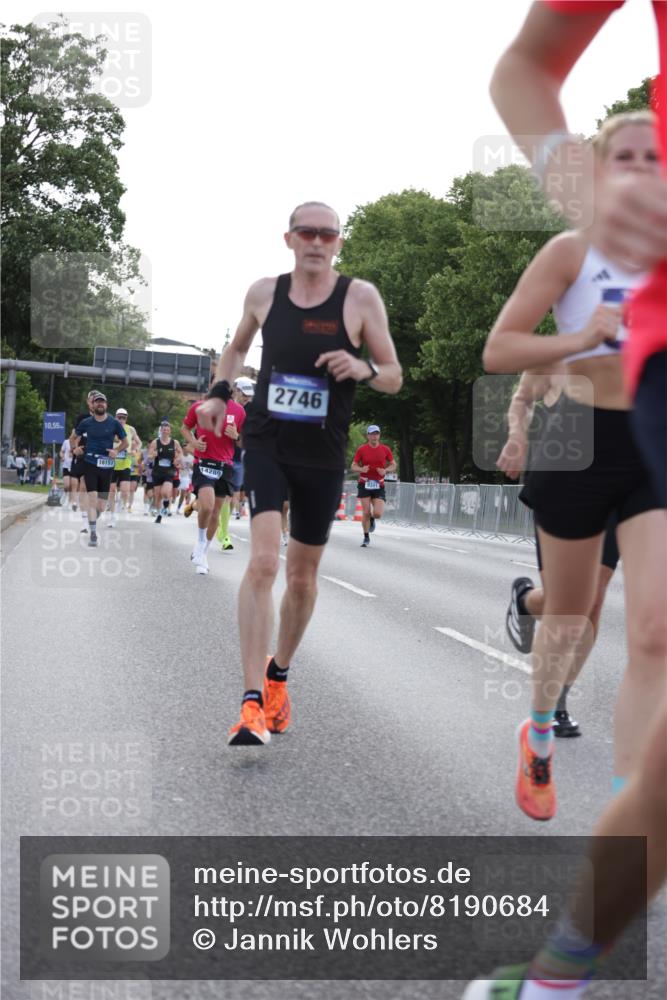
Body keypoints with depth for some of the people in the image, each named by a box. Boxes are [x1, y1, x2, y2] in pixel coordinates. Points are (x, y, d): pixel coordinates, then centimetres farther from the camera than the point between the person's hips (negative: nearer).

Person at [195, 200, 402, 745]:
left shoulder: (360, 297, -5)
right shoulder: (264, 292, 2)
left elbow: (395, 377, 0)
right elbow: (238, 347, 21)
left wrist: (363, 367, -22)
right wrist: (220, 390, 4)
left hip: (323, 457, 1)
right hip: (266, 444, 0)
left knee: (302, 575, 13)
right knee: (263, 562, -18)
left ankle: (278, 674, 38)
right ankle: (253, 702, -18)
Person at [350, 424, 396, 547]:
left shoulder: (385, 449, 3)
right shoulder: (361, 449, -1)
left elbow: (393, 465, 11)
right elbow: (353, 466, 3)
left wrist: (385, 470, -10)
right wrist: (361, 469, -19)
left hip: (379, 486, 1)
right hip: (364, 484, -1)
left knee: (378, 513, -12)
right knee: (366, 512, -5)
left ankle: (372, 519, 26)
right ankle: (366, 538, 12)